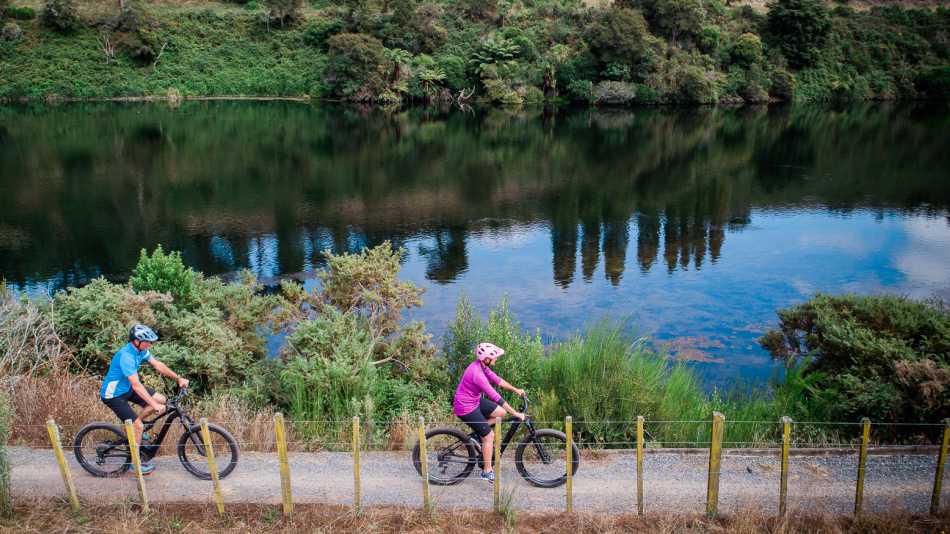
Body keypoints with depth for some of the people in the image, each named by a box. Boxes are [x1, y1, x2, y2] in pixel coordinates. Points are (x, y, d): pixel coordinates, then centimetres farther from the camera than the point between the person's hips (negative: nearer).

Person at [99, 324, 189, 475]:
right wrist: (154, 405, -38)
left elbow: (158, 365, 1)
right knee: (138, 426, -13)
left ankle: (134, 425, 14)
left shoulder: (140, 349, -7)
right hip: (113, 395, -8)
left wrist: (179, 379, -5)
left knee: (161, 399, -4)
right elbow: (136, 386, -36)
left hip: (127, 388, 8)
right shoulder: (126, 356, -33)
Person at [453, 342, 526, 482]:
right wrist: (515, 413, -25)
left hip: (475, 401, 9)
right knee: (489, 436, -2)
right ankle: (487, 471, 11)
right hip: (466, 408, -9)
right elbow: (496, 397, -30)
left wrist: (515, 390, 6)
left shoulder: (482, 366, -5)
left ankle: (478, 429, 17)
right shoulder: (477, 374, -32)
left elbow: (497, 380, 9)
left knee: (501, 413, 4)